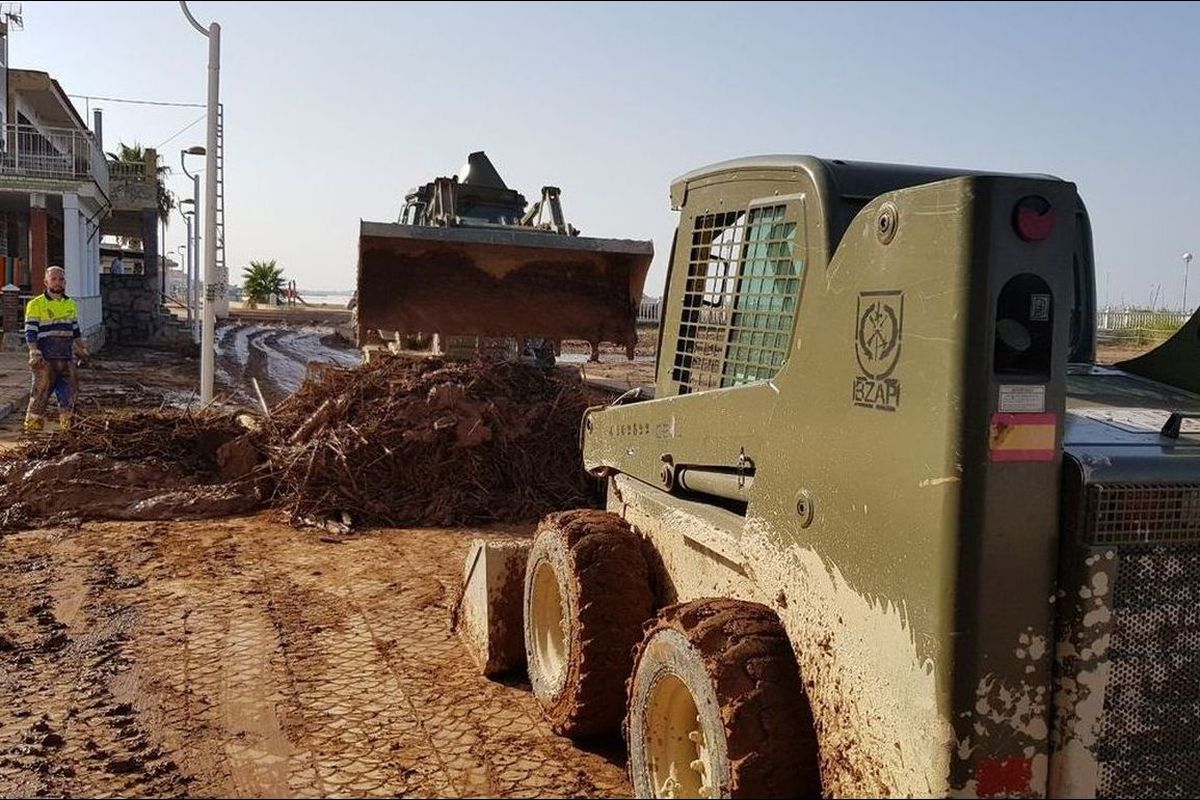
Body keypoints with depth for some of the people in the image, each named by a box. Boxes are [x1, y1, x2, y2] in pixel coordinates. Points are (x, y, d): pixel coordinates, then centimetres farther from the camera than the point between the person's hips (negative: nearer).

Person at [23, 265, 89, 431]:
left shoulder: (71, 305, 15)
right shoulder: (35, 305, -1)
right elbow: (30, 332, -6)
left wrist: (81, 349, 19)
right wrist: (34, 353, -16)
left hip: (67, 359, 5)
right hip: (45, 361, -5)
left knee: (70, 393, 7)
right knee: (40, 393, -6)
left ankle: (68, 427, 16)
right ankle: (33, 427, 0)